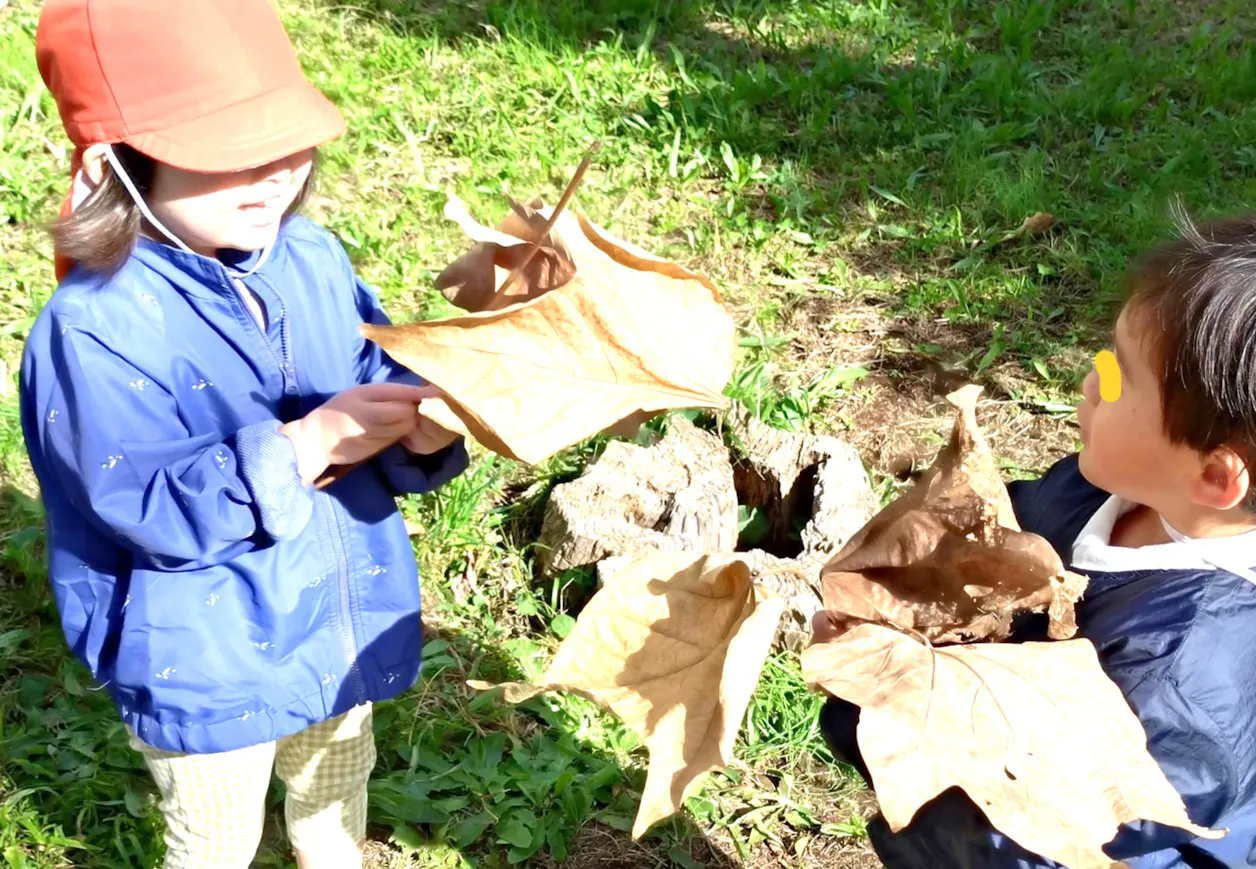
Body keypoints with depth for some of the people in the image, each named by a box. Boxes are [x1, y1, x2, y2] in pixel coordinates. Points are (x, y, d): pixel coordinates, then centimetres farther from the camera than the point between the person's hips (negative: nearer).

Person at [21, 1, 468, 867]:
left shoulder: (314, 259, -8)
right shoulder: (98, 326, -26)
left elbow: (380, 383, -4)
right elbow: (149, 508, -29)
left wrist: (421, 429, -28)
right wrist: (304, 447, -37)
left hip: (342, 625, 5)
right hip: (207, 661, -5)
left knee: (336, 794, 31)